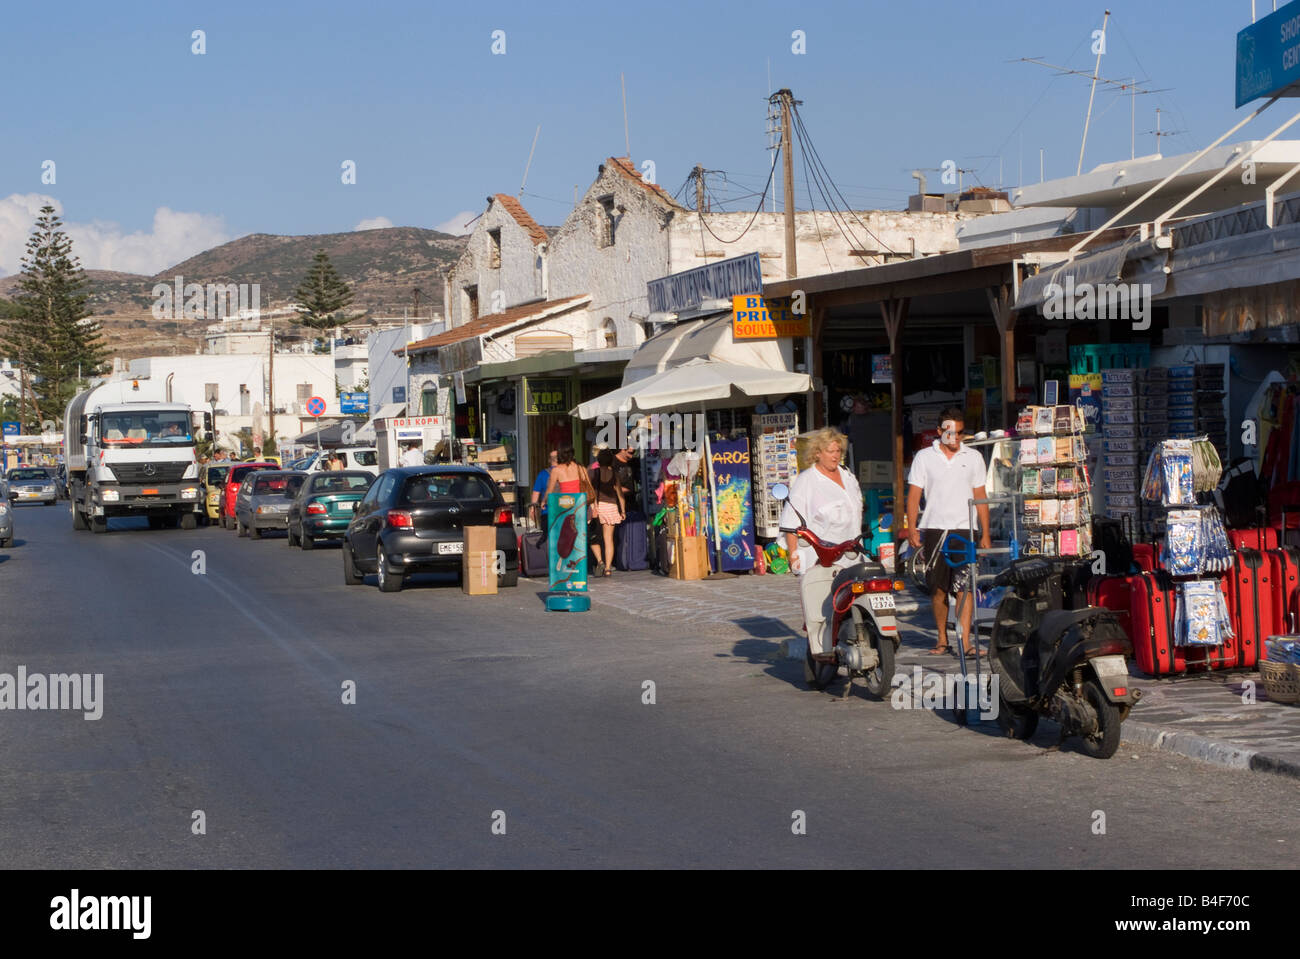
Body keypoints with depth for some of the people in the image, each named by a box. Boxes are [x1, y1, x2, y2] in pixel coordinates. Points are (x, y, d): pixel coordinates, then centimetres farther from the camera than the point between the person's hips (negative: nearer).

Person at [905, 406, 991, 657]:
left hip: (964, 529, 0)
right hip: (934, 529, 0)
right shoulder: (924, 457, 6)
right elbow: (914, 495, 5)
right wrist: (912, 529, -6)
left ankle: (965, 641, -12)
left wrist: (985, 533, 7)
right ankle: (942, 639, 16)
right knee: (938, 589, 4)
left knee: (965, 587, -10)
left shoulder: (973, 457, 10)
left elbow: (980, 497, 12)